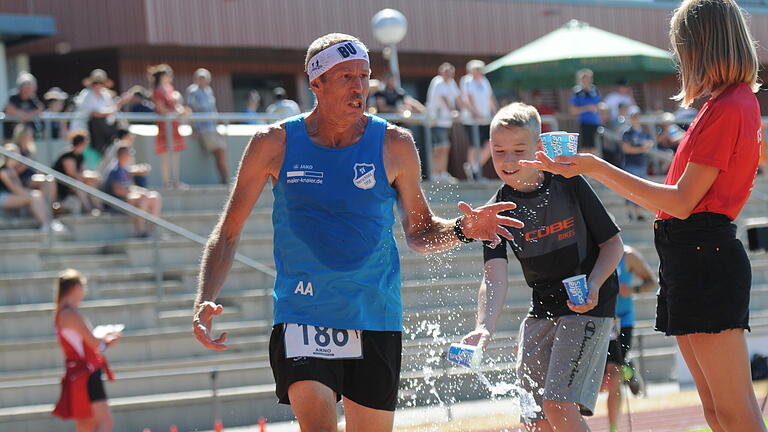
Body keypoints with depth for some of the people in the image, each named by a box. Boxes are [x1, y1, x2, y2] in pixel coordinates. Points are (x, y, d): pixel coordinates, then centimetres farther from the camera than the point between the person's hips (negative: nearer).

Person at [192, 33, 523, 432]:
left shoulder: (394, 145, 1)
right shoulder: (275, 144, -1)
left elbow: (419, 234, 11)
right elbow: (228, 232, 5)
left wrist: (462, 230, -10)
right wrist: (205, 301, -8)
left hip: (375, 321, 2)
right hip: (302, 319, -2)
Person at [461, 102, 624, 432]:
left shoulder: (568, 185, -10)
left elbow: (613, 243, -2)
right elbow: (495, 277, -16)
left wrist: (593, 285, -20)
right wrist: (484, 328, -34)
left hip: (588, 306, -5)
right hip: (542, 311, 5)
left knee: (558, 406, -17)